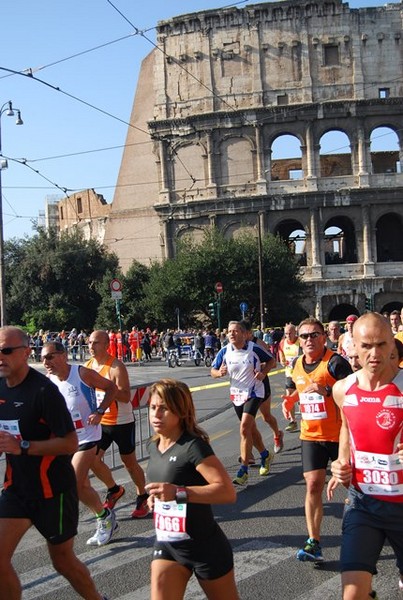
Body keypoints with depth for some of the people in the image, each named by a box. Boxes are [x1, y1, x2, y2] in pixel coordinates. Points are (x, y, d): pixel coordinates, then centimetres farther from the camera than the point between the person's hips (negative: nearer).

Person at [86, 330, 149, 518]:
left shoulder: (116, 367, -20)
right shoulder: (87, 365, 1)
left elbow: (126, 396, -27)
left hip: (122, 422, -6)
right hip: (100, 421, 6)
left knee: (129, 462, 6)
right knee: (93, 460, 2)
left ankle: (143, 498, 27)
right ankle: (114, 490, 26)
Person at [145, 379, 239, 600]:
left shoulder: (193, 446, -21)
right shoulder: (153, 446, 3)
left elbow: (228, 492, -29)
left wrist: (178, 493, -36)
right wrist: (156, 496, 3)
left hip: (205, 548, -6)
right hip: (166, 545, 6)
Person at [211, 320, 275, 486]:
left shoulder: (254, 349, -14)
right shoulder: (225, 351, -6)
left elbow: (270, 360, 1)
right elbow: (213, 371, 1)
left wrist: (263, 373, -16)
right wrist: (219, 372, -22)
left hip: (254, 393, -5)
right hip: (236, 394, 5)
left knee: (244, 429, -17)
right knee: (251, 429, 18)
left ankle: (243, 471, -11)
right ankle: (265, 455, 43)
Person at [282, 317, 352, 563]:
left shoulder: (335, 362, -16)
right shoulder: (297, 365, 5)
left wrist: (326, 390, -32)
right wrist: (291, 399, 8)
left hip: (339, 434, -4)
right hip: (311, 435, 5)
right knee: (313, 486, -1)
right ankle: (314, 542, 2)